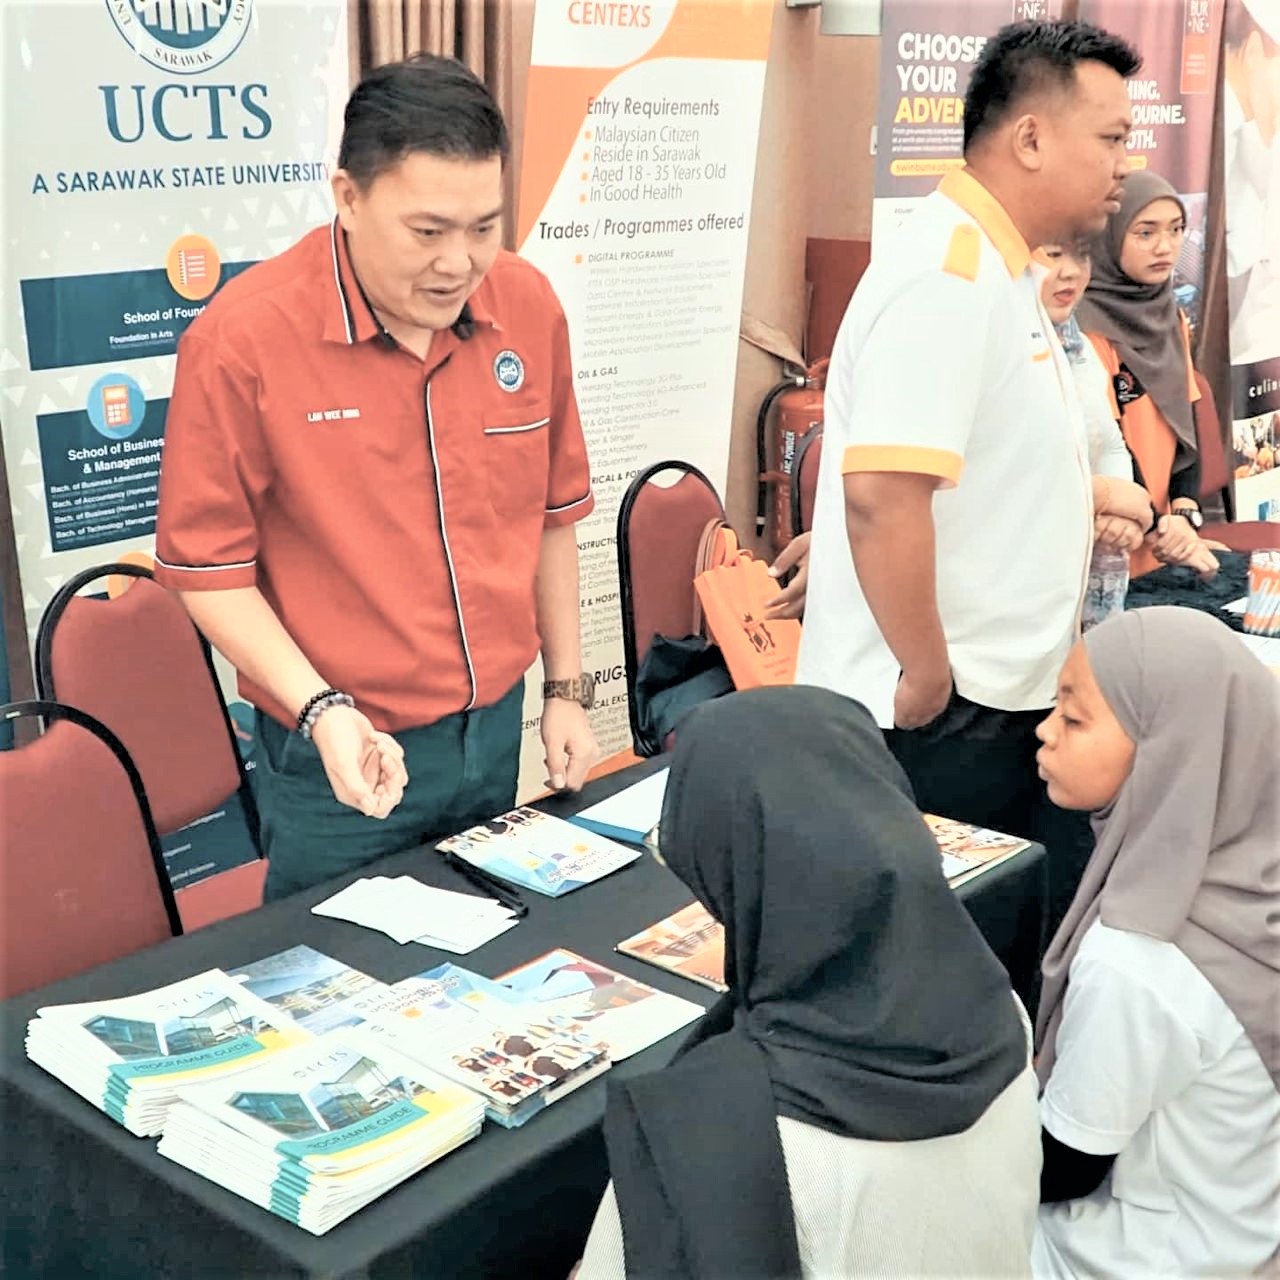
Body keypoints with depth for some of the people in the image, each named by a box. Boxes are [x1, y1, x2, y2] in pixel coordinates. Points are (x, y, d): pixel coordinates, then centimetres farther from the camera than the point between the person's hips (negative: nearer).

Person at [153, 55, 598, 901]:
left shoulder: (530, 308, -4)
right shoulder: (243, 339, -18)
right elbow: (207, 564, -11)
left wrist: (566, 688, 9)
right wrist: (321, 711, -21)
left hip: (497, 726, 4)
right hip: (340, 749, -4)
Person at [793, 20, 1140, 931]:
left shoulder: (998, 270, 13)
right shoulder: (946, 274, -19)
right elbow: (881, 492, -29)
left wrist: (1074, 497, 13)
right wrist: (929, 681, -22)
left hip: (1002, 701, 10)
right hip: (935, 718, -10)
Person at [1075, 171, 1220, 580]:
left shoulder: (1170, 316, 9)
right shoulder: (1087, 324, -15)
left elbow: (1184, 421, 8)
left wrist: (1185, 512, -5)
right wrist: (1158, 529, -13)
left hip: (1161, 530, 7)